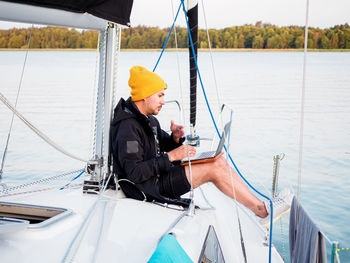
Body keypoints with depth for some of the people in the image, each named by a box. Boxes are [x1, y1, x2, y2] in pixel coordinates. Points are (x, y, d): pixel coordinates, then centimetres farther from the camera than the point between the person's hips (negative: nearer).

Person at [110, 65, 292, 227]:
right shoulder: (128, 128, -22)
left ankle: (257, 202, 0)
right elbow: (134, 173, -27)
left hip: (157, 173, 10)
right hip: (147, 188, -10)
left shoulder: (147, 118, 10)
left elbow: (164, 145, 19)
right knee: (213, 169, -18)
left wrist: (175, 138, -5)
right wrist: (171, 157, -25)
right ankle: (262, 211, -8)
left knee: (218, 160, -3)